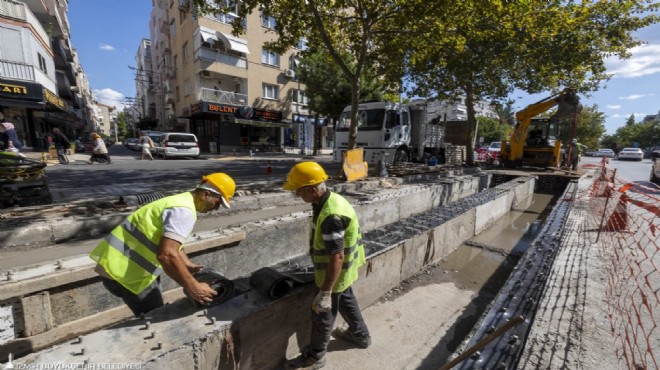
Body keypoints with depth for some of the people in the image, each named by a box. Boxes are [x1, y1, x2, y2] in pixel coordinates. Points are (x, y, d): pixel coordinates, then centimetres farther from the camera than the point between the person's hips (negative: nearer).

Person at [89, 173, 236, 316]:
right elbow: (166, 255, -34)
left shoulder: (181, 201, 9)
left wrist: (188, 265, 18)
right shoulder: (184, 210, -24)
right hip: (123, 272, -10)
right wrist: (193, 288, -27)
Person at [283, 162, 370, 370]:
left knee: (322, 314, 12)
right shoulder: (331, 199, -4)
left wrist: (325, 292, -26)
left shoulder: (331, 215, -35)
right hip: (342, 270, 9)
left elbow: (337, 257, -32)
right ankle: (361, 336, 52)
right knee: (346, 301, 29)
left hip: (334, 272, -9)